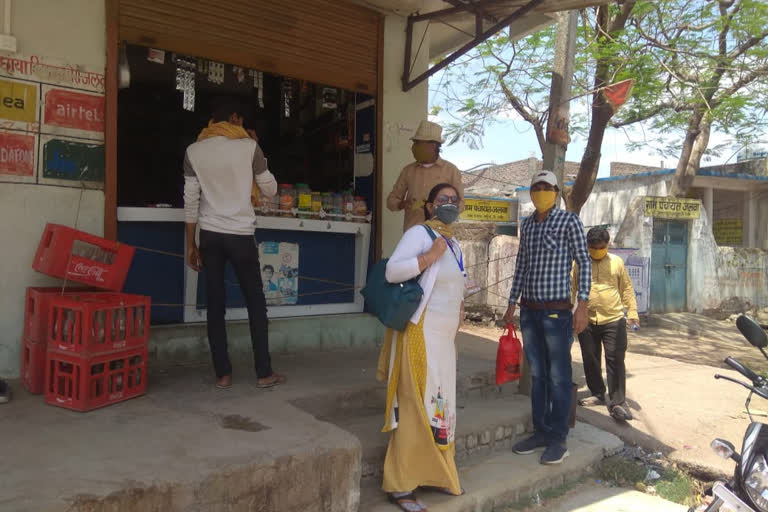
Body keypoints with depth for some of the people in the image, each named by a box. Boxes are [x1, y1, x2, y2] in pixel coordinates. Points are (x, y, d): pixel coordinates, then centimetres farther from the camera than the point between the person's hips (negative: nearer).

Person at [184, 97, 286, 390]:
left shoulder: (194, 151, 4)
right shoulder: (249, 146, -3)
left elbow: (191, 201, 2)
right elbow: (270, 190, 5)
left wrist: (190, 244, 7)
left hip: (210, 235, 2)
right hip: (241, 234, -2)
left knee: (215, 305, 6)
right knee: (256, 303, 7)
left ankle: (223, 374, 10)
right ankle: (264, 373, 11)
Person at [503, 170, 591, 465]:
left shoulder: (569, 221, -3)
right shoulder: (527, 225, 12)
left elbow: (584, 262, -5)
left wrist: (582, 305, -12)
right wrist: (512, 303, 16)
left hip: (557, 311, -5)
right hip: (529, 311, 5)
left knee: (558, 377, 1)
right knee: (537, 375, 12)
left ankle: (558, 439, 12)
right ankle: (540, 433, 23)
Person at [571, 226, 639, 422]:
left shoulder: (616, 262, 5)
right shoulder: (579, 263, 2)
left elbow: (627, 289, 10)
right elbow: (570, 288, 4)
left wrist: (632, 312, 4)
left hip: (613, 320, -1)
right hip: (587, 321, 1)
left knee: (615, 361, -4)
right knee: (590, 360, 11)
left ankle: (617, 402, 2)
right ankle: (597, 394, 30)